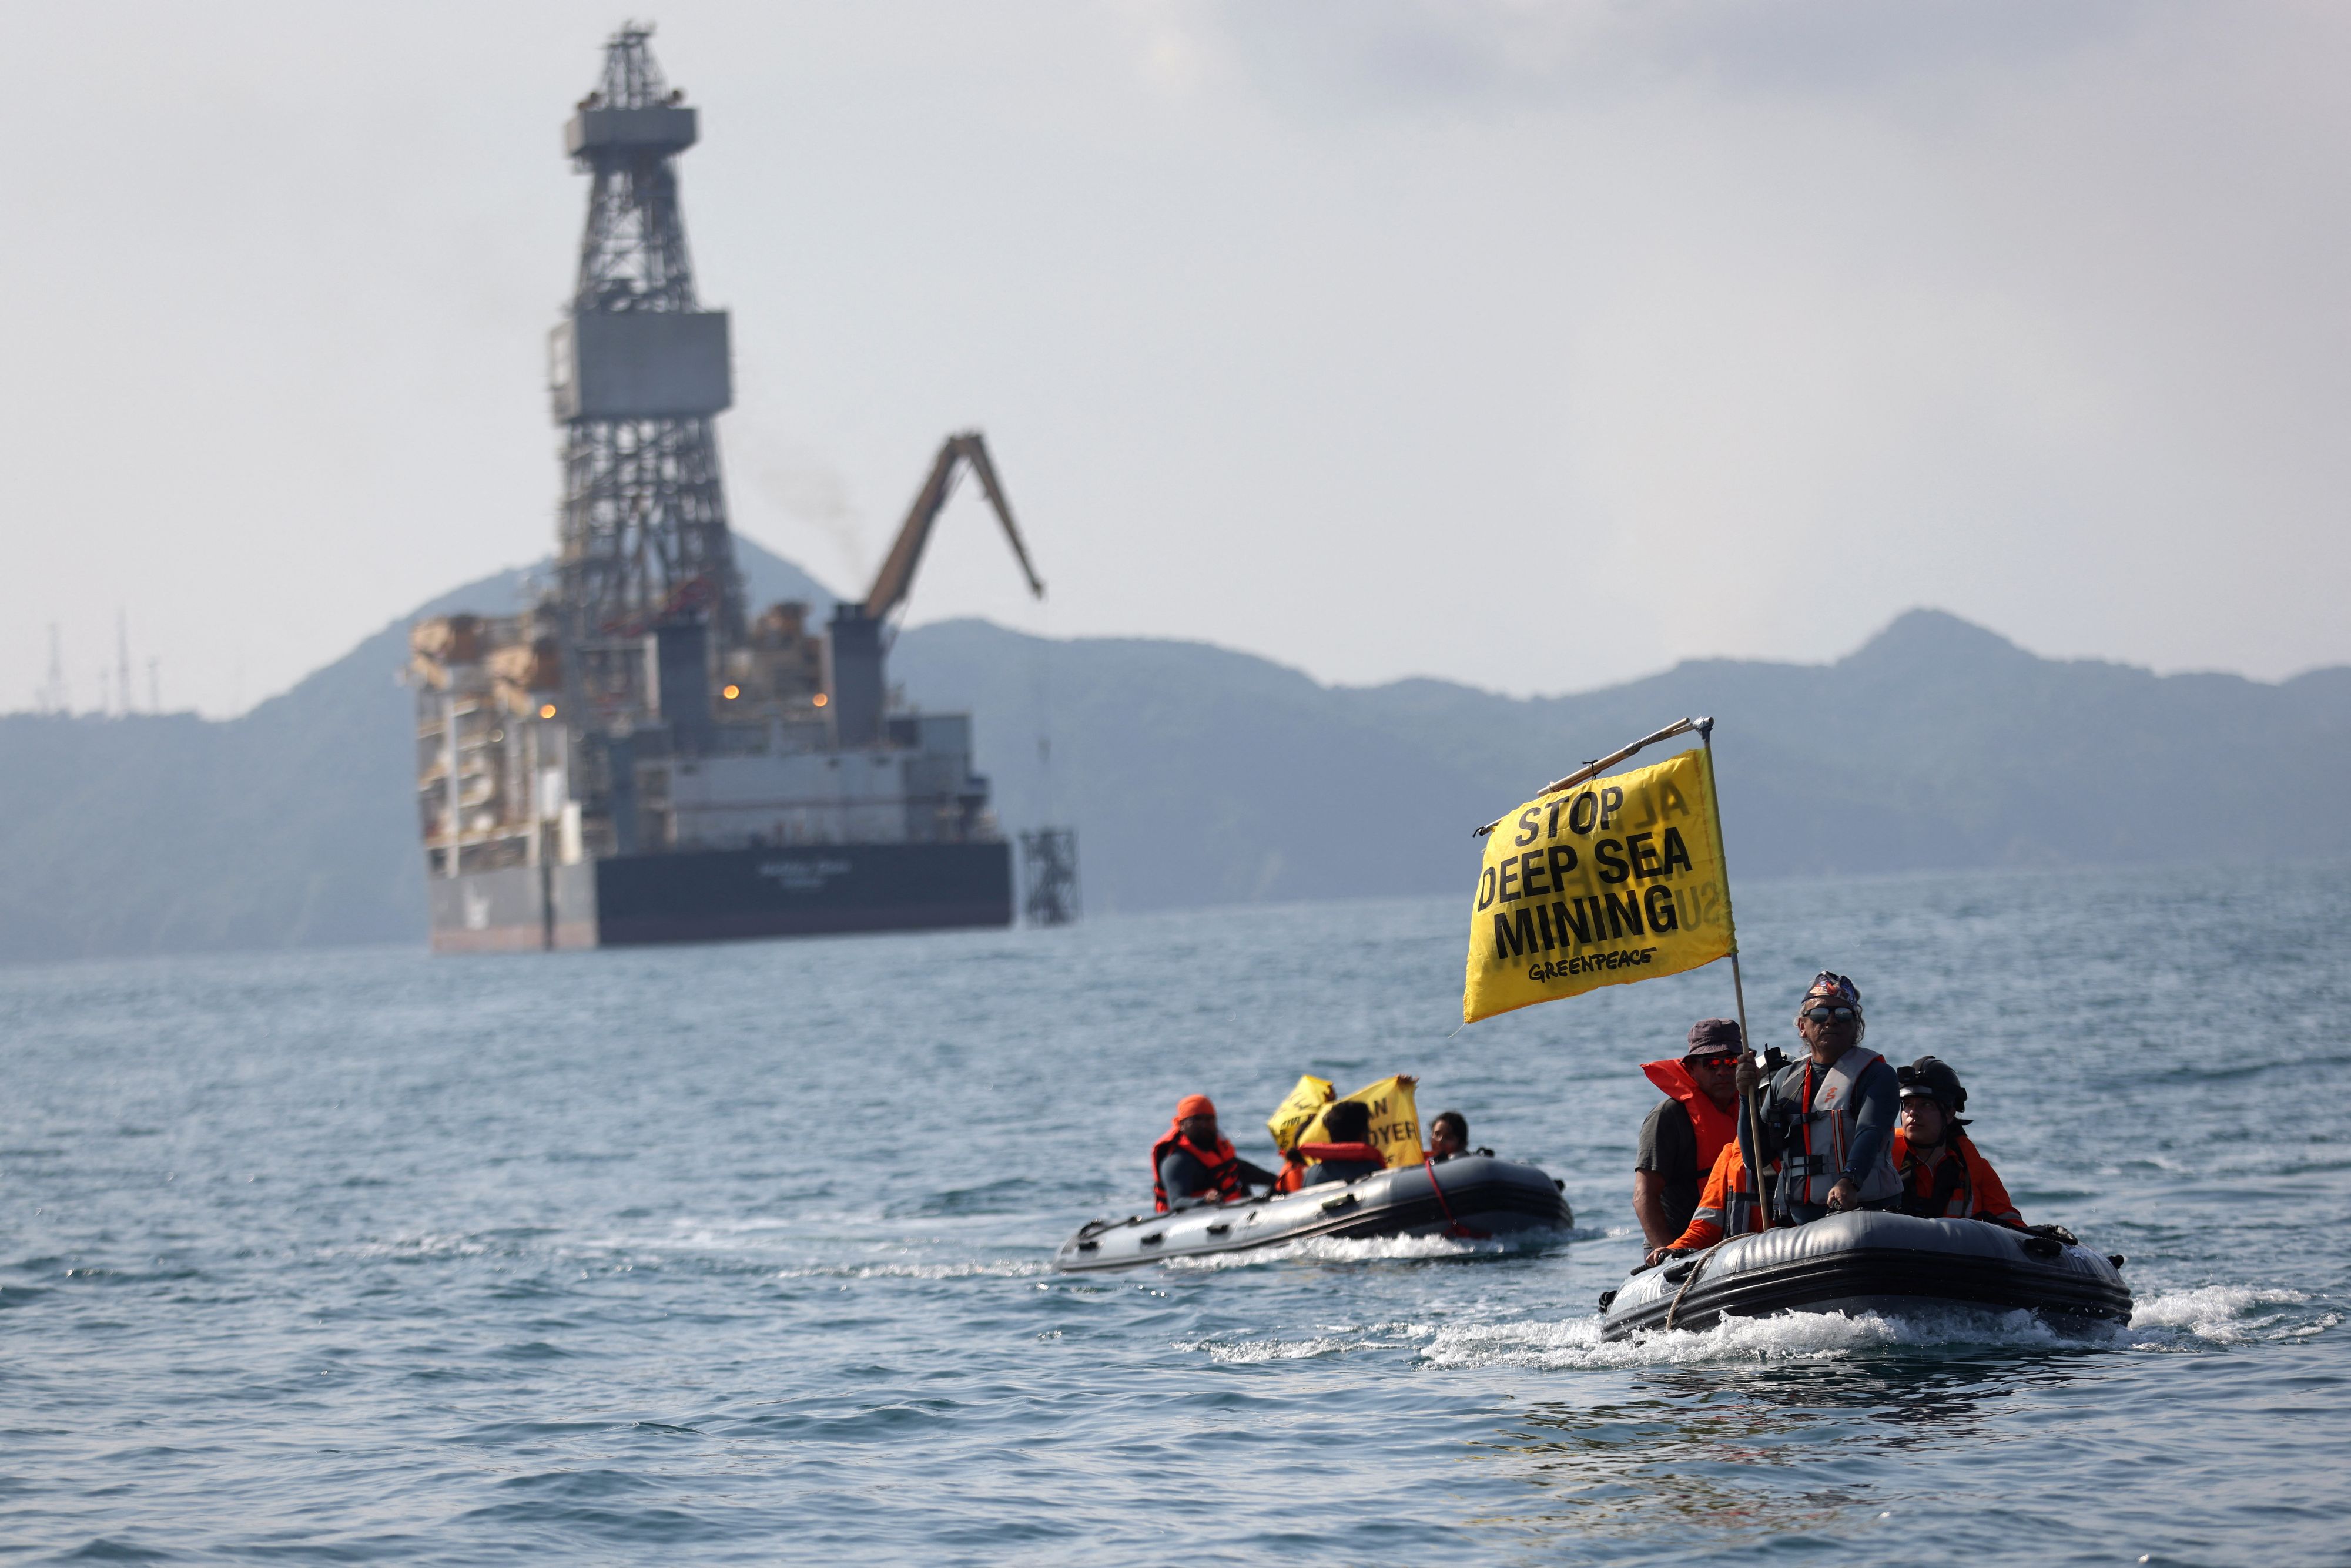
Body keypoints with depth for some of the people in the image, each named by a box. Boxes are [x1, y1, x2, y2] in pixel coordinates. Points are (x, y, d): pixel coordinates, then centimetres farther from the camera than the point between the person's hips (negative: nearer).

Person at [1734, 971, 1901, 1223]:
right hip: (1796, 1219, 4)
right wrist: (1749, 1097, 6)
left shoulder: (1876, 1074, 4)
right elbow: (1757, 1157, 19)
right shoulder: (1785, 1080, 21)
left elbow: (1870, 1134, -15)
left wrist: (1849, 1182, -34)